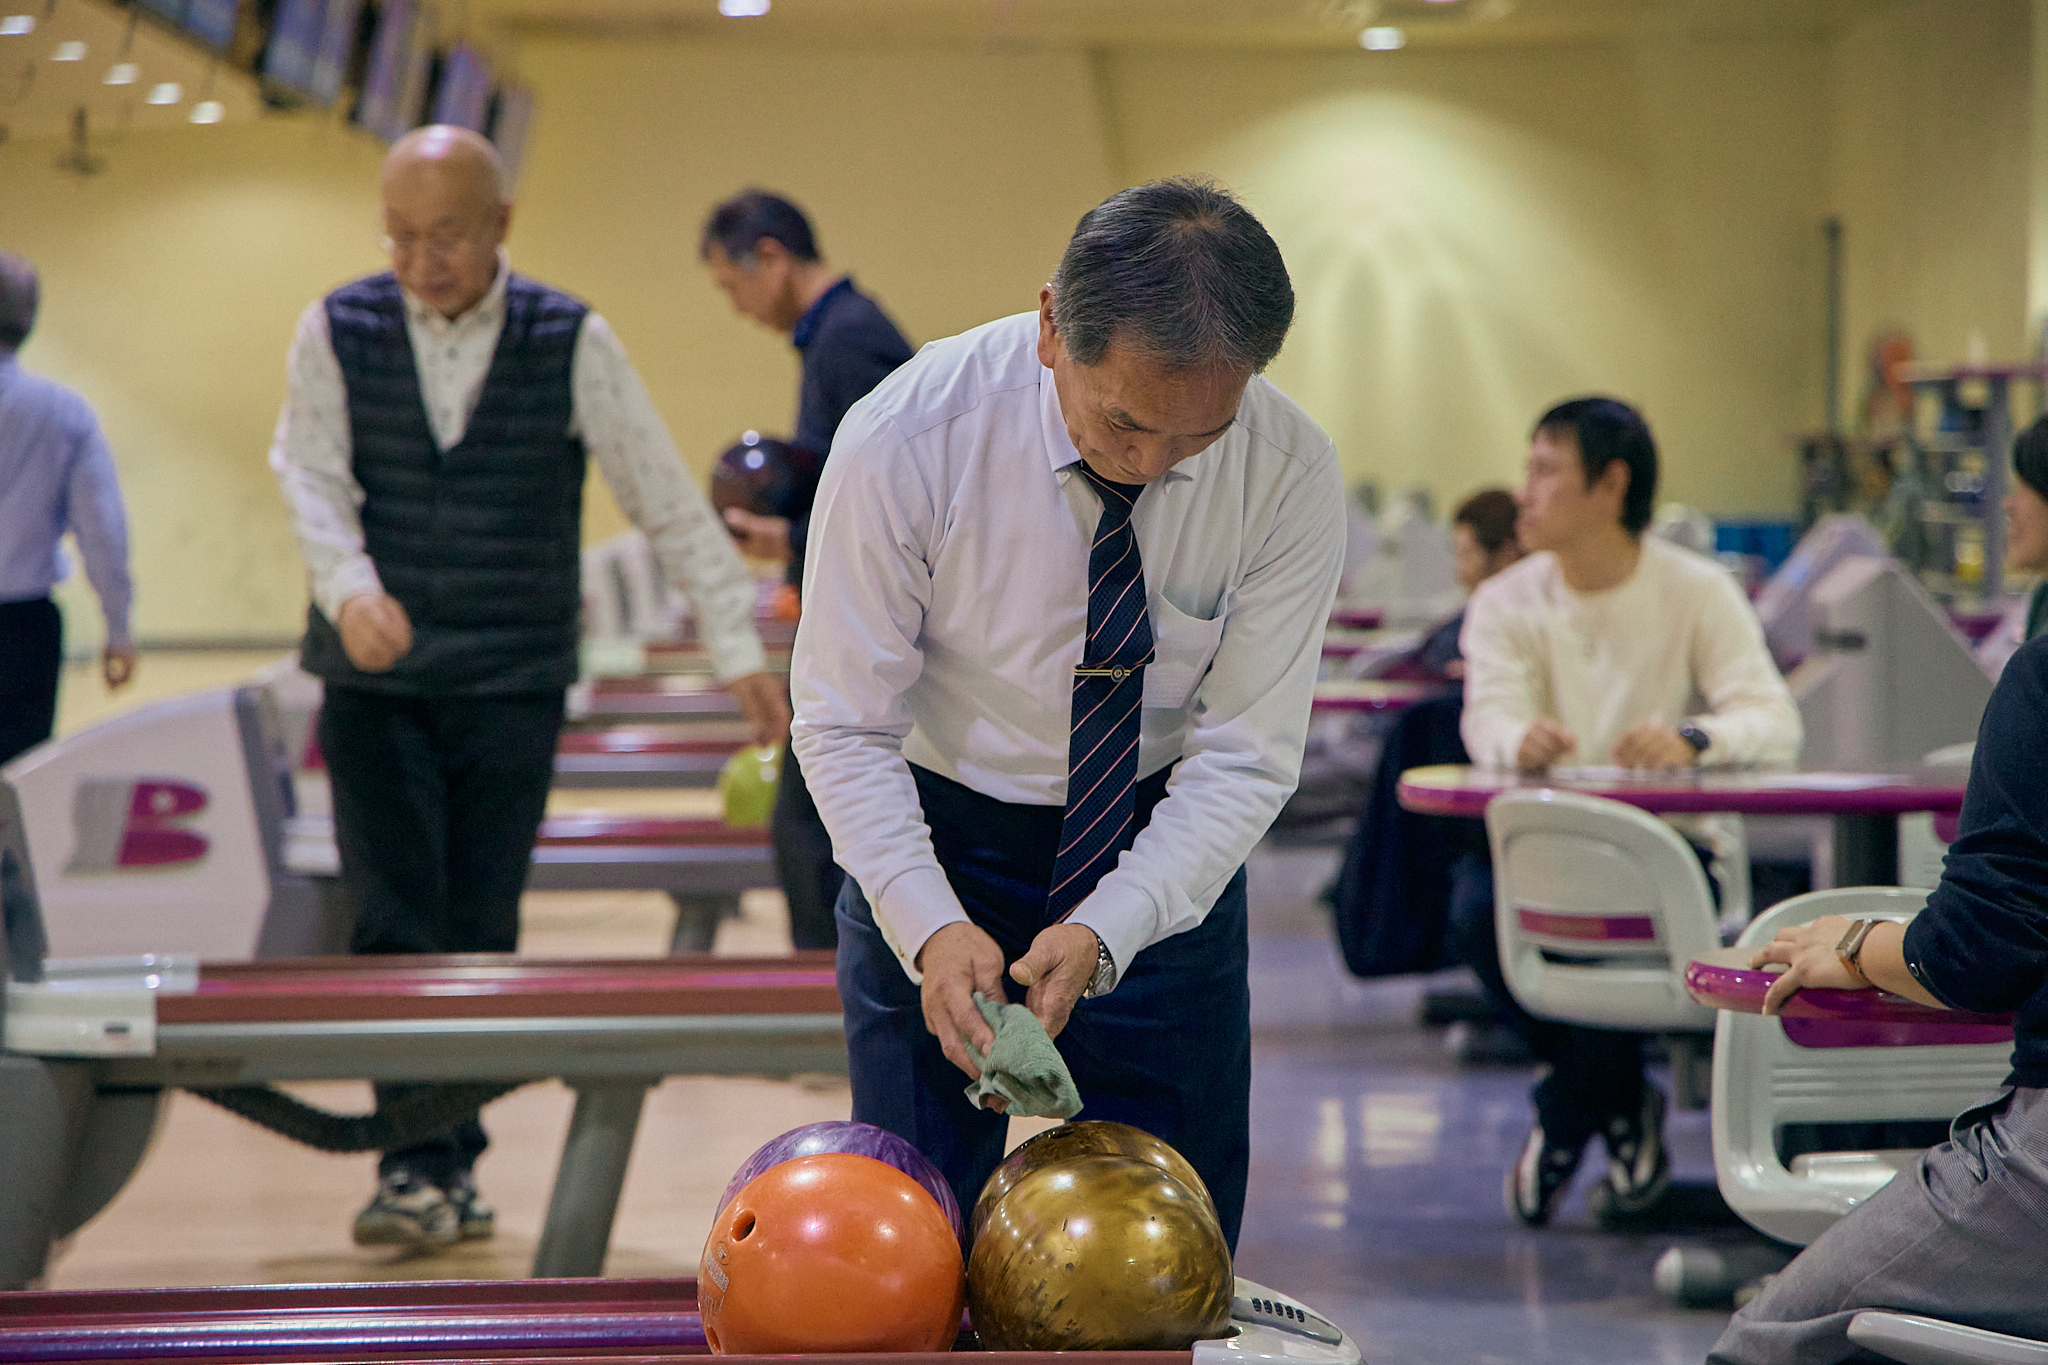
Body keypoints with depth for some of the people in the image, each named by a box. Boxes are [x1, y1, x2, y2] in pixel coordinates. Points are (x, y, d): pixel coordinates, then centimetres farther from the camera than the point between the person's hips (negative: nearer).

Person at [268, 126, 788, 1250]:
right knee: (395, 922, -8)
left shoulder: (572, 344, -2)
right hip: (373, 689, 0)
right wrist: (352, 591, -27)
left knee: (481, 936, 1)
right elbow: (314, 480, -7)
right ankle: (417, 1168, -6)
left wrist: (739, 649, -7)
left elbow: (668, 501, -2)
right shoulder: (337, 333, 1)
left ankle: (447, 1169, 11)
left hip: (512, 690, 0)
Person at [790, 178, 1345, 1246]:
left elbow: (1245, 757, -16)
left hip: (1164, 850, 1)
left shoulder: (1291, 476, -20)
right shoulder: (905, 439, -24)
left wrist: (1103, 935, -30)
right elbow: (845, 728, -18)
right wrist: (931, 925, -32)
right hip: (938, 837, -1)